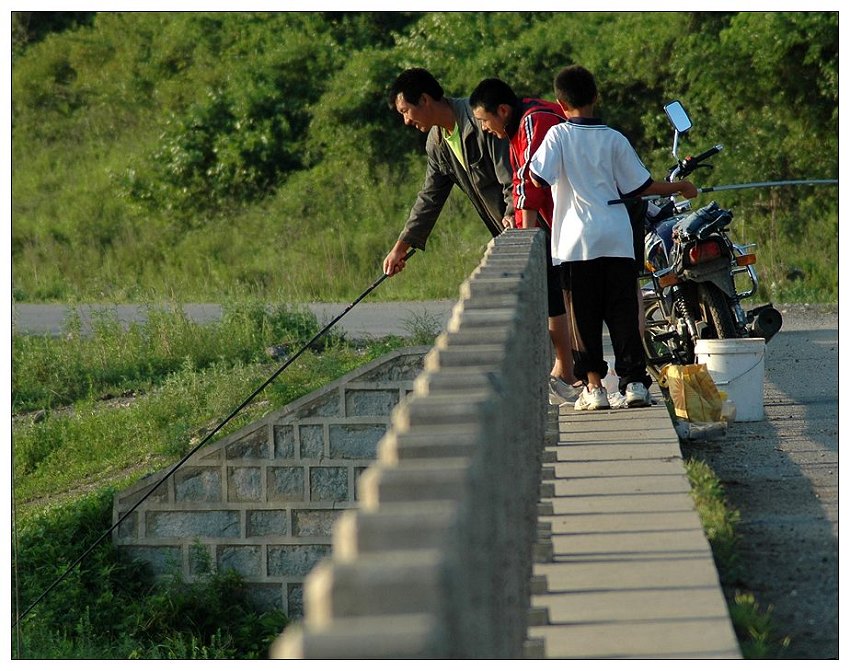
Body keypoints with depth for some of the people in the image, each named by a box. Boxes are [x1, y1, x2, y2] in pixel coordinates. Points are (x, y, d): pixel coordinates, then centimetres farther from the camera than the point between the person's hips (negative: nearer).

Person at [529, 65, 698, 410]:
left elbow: (539, 178, -12)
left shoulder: (558, 135, -2)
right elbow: (641, 186, 9)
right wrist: (680, 187, 24)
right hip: (617, 239, 2)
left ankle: (593, 385, 0)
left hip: (576, 241, -2)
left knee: (583, 315, 3)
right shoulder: (614, 139, 5)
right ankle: (634, 381, 0)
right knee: (622, 313, 5)